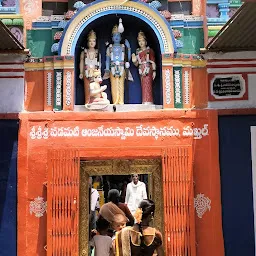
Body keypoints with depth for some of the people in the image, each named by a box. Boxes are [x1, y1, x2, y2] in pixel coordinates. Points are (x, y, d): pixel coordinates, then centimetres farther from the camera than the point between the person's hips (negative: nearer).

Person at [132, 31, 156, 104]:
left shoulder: (149, 50, 1)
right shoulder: (138, 52, 14)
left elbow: (153, 61, -2)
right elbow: (137, 64, 14)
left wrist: (154, 71, -10)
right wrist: (134, 61, -8)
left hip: (148, 70, -4)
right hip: (141, 71, 5)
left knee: (147, 86, -10)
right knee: (143, 87, 3)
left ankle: (148, 101, -9)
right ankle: (144, 102, 4)